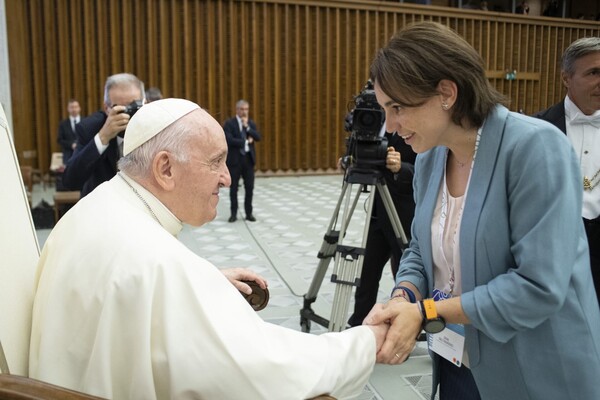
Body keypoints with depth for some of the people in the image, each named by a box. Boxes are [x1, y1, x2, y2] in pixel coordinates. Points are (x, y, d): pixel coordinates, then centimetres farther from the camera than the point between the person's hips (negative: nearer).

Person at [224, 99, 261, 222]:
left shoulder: (251, 123, 10)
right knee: (234, 188, 4)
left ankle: (249, 213, 15)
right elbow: (229, 140, -18)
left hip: (248, 159, 4)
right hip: (234, 159, -4)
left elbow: (258, 137, -4)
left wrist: (247, 126, -13)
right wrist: (246, 141, -12)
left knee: (249, 188, 4)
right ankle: (234, 213, 16)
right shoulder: (229, 123, -5)